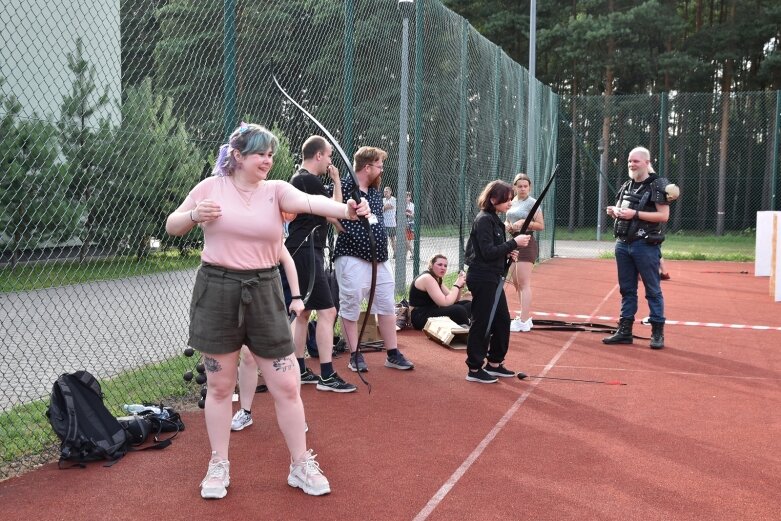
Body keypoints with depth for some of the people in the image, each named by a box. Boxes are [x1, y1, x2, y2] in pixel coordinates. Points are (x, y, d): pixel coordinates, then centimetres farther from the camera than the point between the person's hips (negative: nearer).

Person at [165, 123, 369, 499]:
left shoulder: (276, 190, -1)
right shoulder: (211, 187, 0)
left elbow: (310, 202, -22)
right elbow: (171, 227, 9)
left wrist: (346, 209, -42)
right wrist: (195, 215, -14)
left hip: (264, 292, 1)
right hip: (217, 292, 0)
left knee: (287, 386, 3)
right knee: (219, 386, 10)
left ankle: (301, 465, 20)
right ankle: (219, 465, 28)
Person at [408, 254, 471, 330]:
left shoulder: (438, 279, 14)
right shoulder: (427, 278, -16)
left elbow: (454, 300, 13)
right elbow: (445, 303, -24)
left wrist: (460, 284, -2)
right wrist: (457, 285, -15)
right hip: (420, 318, -11)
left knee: (468, 304, 7)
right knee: (458, 310, -29)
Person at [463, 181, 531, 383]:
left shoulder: (494, 220, 14)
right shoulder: (484, 220, -15)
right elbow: (488, 252, -22)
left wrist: (508, 254, 2)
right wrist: (514, 243, -20)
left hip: (493, 279, 10)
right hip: (482, 279, -10)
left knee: (503, 321, 14)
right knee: (482, 323, -3)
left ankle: (495, 363, 26)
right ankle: (474, 369, 6)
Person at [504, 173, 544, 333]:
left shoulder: (532, 202, -7)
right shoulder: (512, 202, 13)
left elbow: (541, 225, -10)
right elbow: (507, 221, 23)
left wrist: (523, 222, -22)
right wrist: (507, 225, 1)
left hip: (526, 243, -8)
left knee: (523, 283, -11)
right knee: (516, 283, 12)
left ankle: (524, 322, -11)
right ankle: (525, 317, 23)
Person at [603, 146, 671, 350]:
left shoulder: (657, 185, -7)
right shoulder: (626, 186, 15)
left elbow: (664, 215, -14)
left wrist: (635, 214, -19)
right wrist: (614, 212, 2)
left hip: (645, 245, -7)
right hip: (623, 244, 7)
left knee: (653, 290, 0)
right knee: (627, 289, 11)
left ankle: (657, 333, 6)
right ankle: (625, 331, 17)